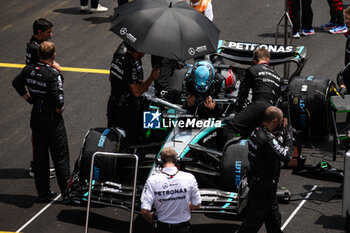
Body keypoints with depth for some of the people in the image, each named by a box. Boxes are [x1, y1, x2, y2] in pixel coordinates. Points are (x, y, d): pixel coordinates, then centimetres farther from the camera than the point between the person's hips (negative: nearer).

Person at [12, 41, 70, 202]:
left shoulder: (29, 70, -3)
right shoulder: (54, 74, -23)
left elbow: (16, 83, 15)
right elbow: (58, 99, -28)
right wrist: (59, 110, -7)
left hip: (36, 117, 6)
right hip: (52, 120, -6)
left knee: (39, 156, 14)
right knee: (60, 157, 5)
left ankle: (43, 192, 21)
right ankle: (67, 192, 10)